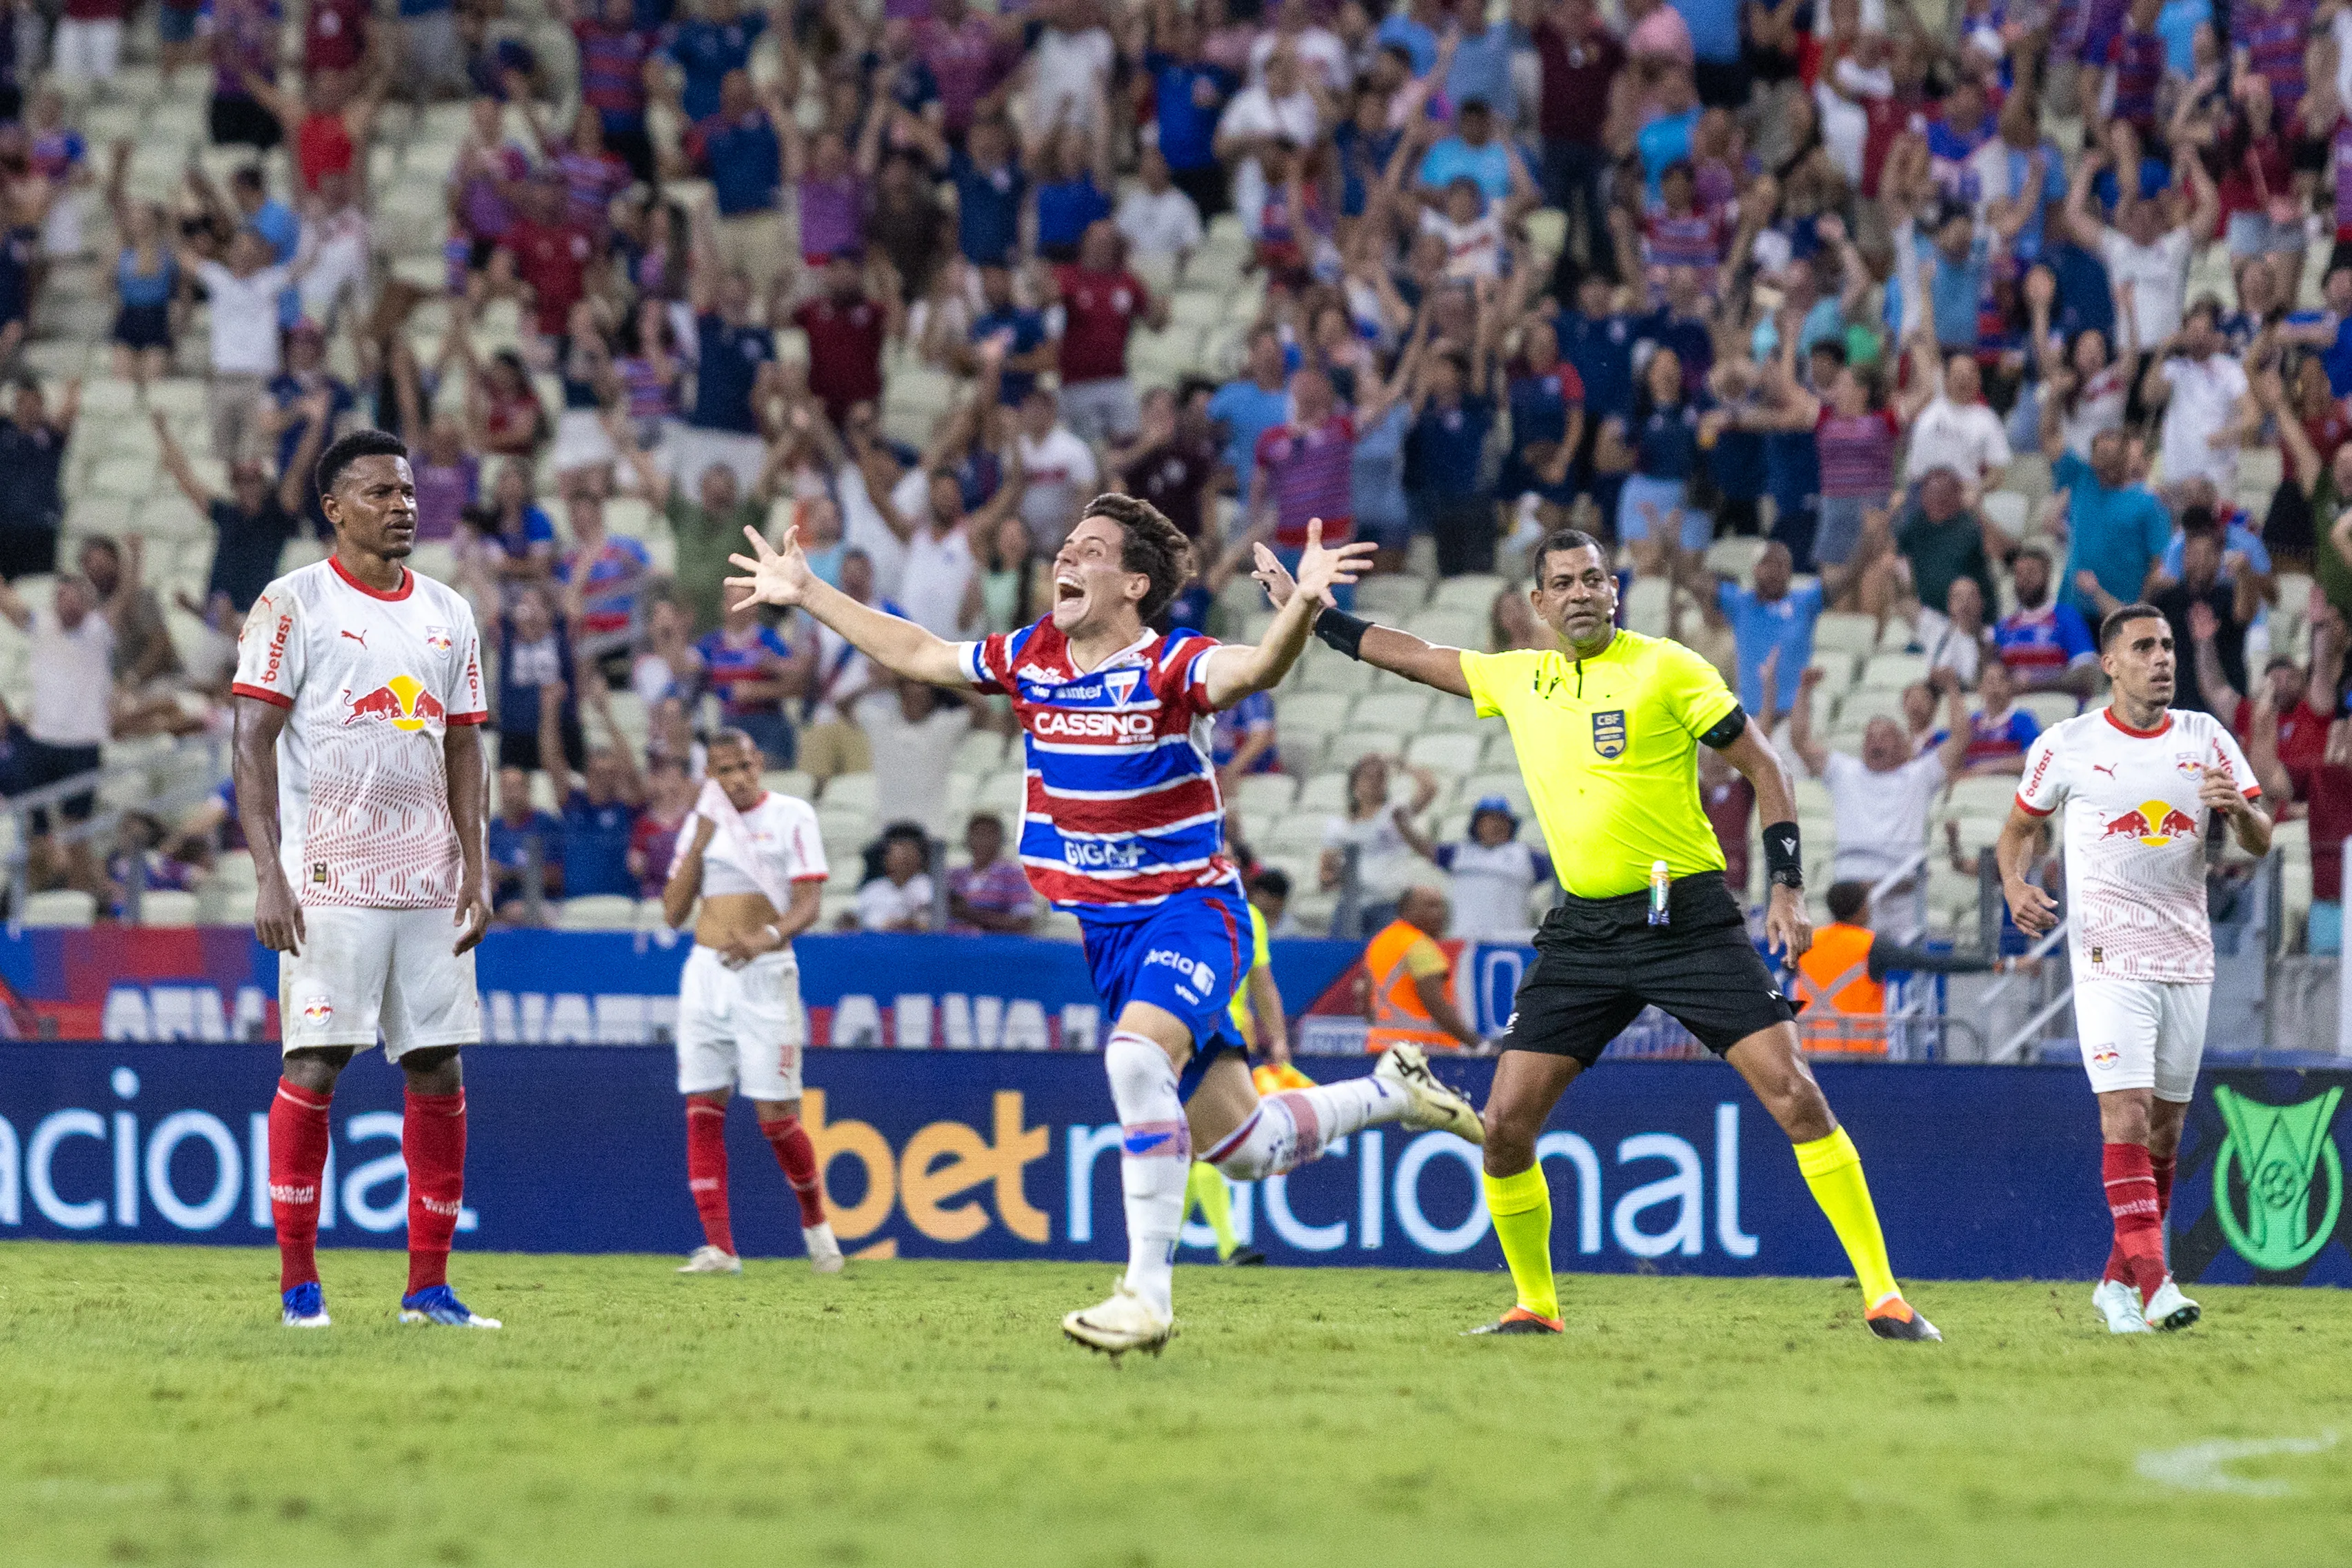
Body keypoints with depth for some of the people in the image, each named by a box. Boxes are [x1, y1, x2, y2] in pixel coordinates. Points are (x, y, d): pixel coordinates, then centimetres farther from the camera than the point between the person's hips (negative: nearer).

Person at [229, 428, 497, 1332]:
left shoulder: (449, 615, 15)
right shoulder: (294, 606, -2)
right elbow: (254, 746, -6)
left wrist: (473, 872, 7)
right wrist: (269, 876, -15)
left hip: (428, 881, 5)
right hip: (330, 877, -5)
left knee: (438, 1068, 2)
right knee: (315, 1062, -7)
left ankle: (429, 1287, 6)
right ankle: (298, 1282, -1)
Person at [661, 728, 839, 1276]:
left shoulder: (792, 816, -1)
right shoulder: (702, 822, 11)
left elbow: (808, 904, -10)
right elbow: (674, 913, 7)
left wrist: (767, 937, -29)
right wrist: (699, 843, -4)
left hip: (765, 975, -4)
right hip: (705, 973, 4)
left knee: (776, 1115, -7)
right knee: (703, 1109, -3)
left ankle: (814, 1220, 17)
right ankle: (718, 1246, -2)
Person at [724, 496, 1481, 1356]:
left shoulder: (1169, 665, -15)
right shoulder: (1029, 658, 4)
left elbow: (1257, 668, -35)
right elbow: (917, 653, 18)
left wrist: (1303, 606, -54)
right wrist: (809, 594, 21)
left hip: (1190, 907, -6)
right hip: (1099, 928, 6)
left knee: (1135, 1057, -34)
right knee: (1244, 1149, 8)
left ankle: (1148, 1293, -28)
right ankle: (1394, 1091, 36)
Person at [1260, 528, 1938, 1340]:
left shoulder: (1665, 668, -6)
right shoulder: (1518, 678, 9)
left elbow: (1763, 766, -3)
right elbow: (1411, 655, 26)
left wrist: (1787, 888, -10)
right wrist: (1309, 611, 27)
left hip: (1686, 916, -5)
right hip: (1582, 930, 5)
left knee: (1793, 1092, -15)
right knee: (1504, 1123, -3)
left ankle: (1883, 1296, -11)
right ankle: (1536, 1304, 15)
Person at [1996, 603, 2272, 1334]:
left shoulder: (2207, 738, 7)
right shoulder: (2066, 746, 0)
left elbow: (2260, 844, 5)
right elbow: (2018, 828, 12)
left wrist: (2240, 809, -17)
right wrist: (2015, 886, -8)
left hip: (2187, 958, 4)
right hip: (2109, 955, -4)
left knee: (2165, 1128, 8)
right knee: (2126, 1111, -17)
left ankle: (2118, 1282, 20)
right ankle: (2153, 1282, -23)